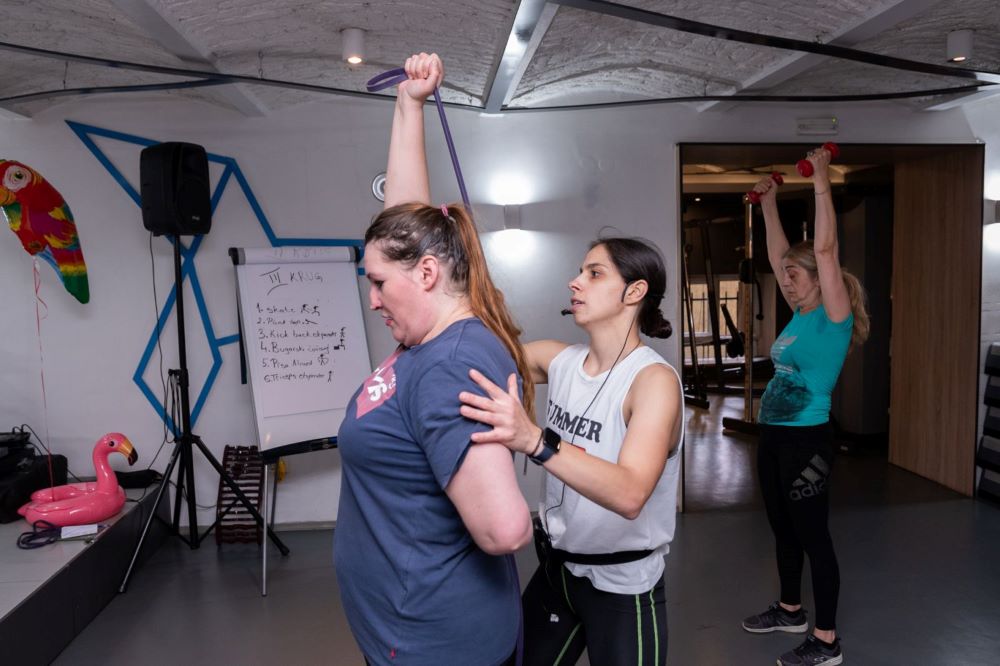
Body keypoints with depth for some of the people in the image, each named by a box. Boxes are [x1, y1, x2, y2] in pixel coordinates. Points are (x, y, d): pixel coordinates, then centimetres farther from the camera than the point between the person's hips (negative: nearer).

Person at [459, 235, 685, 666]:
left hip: (621, 584, -5)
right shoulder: (560, 360, -4)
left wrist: (534, 441, -51)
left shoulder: (654, 379, -23)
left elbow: (630, 495, -36)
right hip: (556, 567, 6)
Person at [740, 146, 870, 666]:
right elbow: (778, 254, 17)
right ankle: (790, 610, 37)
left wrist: (821, 183, -19)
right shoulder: (799, 316, 9)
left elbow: (825, 249, -20)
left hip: (806, 440, -8)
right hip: (773, 437, 8)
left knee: (813, 536, 2)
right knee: (783, 531, 20)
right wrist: (768, 202, 19)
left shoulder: (833, 319, -11)